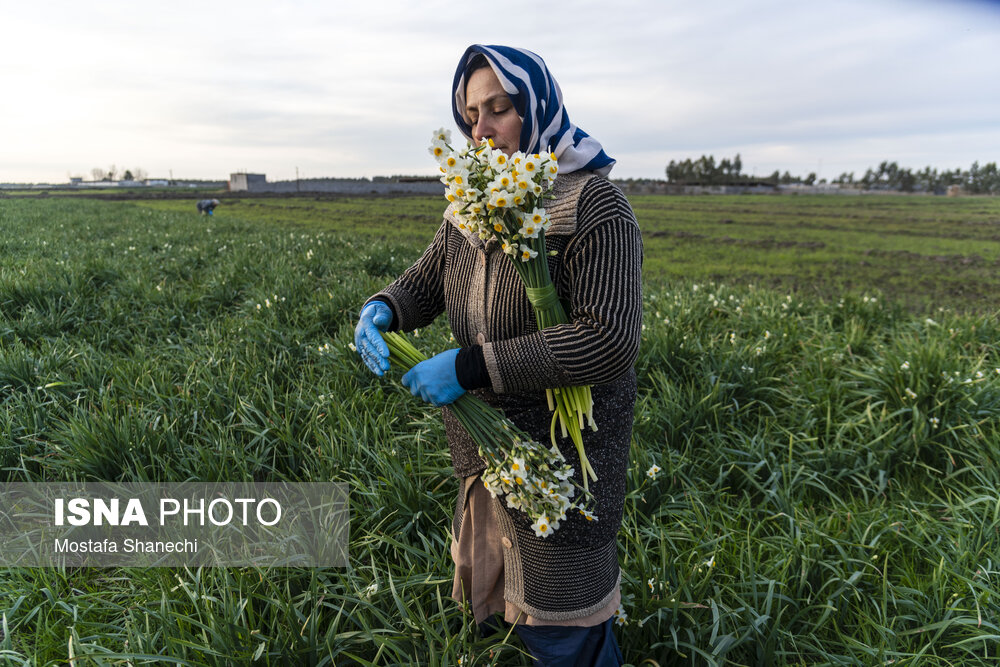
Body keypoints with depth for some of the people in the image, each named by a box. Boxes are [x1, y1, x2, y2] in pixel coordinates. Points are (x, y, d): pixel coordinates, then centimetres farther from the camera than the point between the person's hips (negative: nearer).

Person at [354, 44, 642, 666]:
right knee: (497, 592, 27)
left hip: (566, 446, -6)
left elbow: (610, 339, -27)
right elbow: (425, 282, 10)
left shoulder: (595, 204, -19)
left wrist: (472, 366, -31)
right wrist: (382, 309, -15)